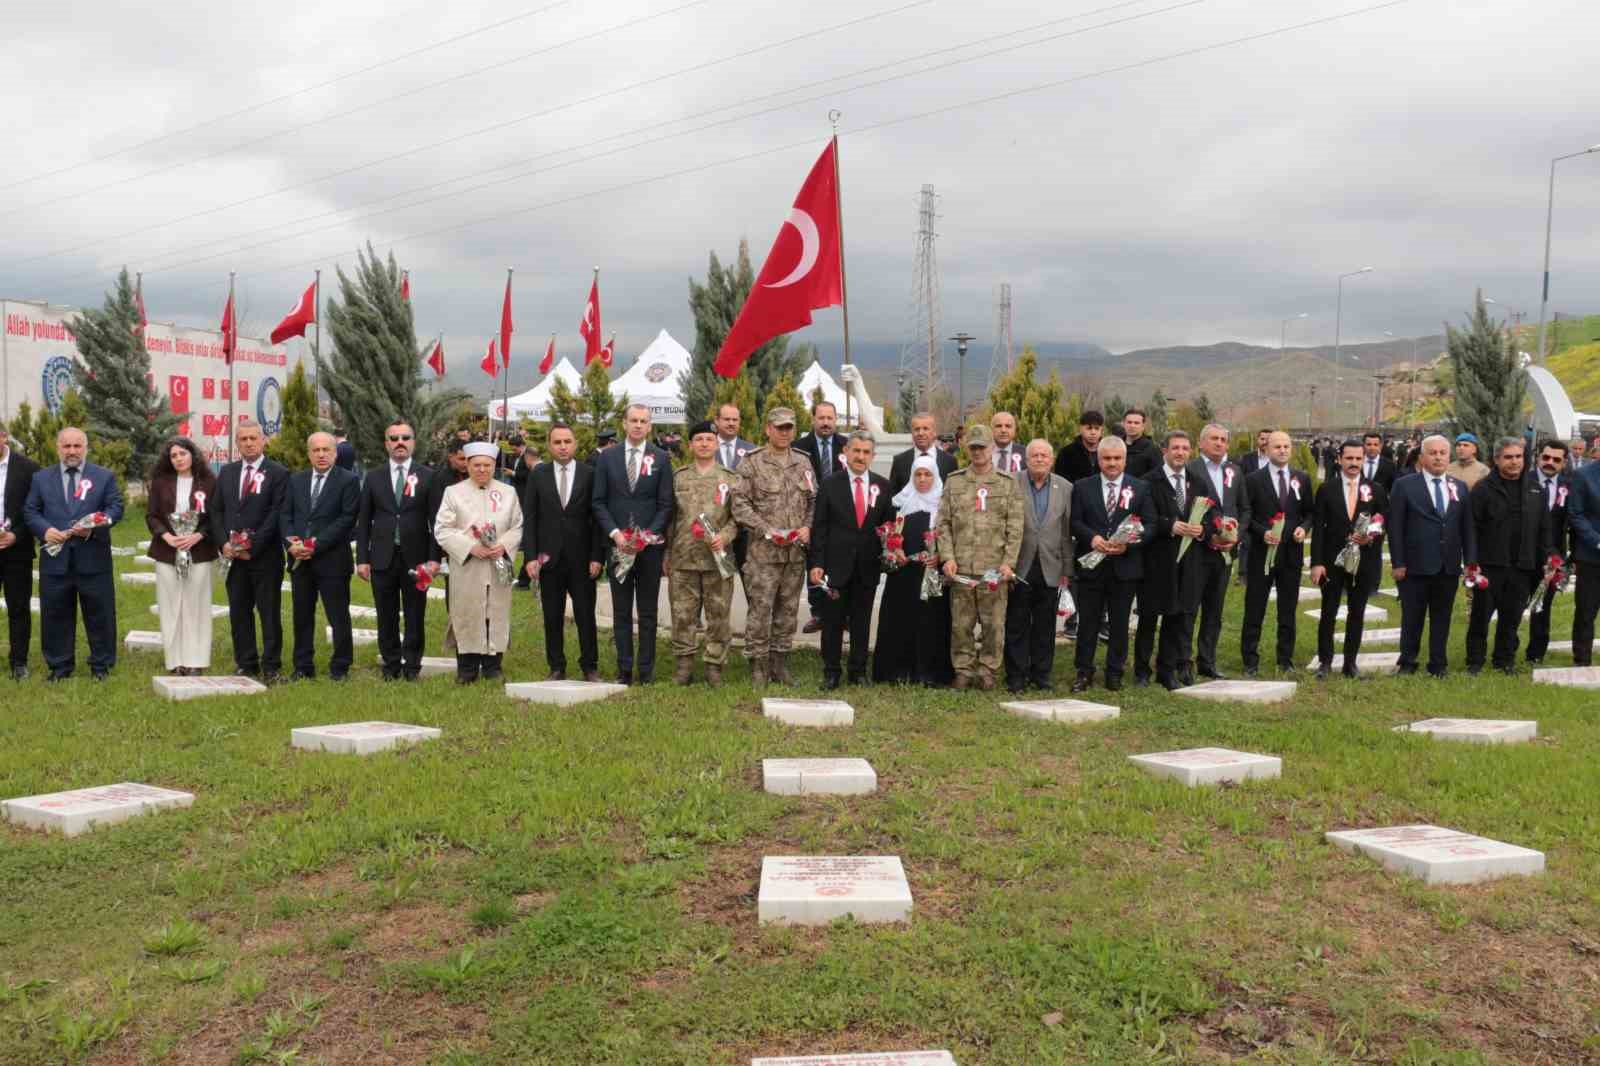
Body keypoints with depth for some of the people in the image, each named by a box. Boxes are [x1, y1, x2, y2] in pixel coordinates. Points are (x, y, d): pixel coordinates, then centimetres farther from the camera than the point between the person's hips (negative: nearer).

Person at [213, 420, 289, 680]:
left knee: (269, 612, 1)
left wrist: (253, 547, -14)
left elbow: (277, 514, -10)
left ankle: (271, 666, 8)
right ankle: (246, 664, 15)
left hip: (265, 555, -5)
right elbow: (217, 511, 13)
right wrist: (224, 543, -3)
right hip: (234, 555, 5)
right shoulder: (227, 472, 13)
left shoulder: (278, 473, -3)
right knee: (238, 612, 7)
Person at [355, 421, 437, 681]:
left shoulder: (428, 477, 2)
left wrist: (434, 558, -7)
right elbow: (363, 521, 7)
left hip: (416, 557, -1)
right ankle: (391, 664, 19)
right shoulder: (373, 477, 7)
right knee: (386, 616, 8)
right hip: (382, 557, 2)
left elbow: (435, 520, 0)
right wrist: (362, 558, 1)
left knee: (415, 615, 4)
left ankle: (412, 665, 14)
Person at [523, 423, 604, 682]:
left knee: (586, 615, 3)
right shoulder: (537, 475, 5)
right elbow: (529, 519, 3)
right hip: (549, 557, 1)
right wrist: (530, 556, -4)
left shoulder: (590, 474, 1)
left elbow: (597, 517, 0)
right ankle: (557, 668, 15)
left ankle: (590, 667, 13)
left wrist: (597, 556, -6)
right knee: (552, 617, 6)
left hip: (582, 558, -1)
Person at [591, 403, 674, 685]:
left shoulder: (661, 458, 3)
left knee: (648, 612, 4)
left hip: (650, 544, -1)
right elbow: (598, 502, 3)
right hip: (618, 544, 1)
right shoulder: (607, 457, 6)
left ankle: (646, 670, 9)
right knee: (621, 611, 5)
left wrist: (648, 535, -12)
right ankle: (624, 669, 10)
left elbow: (666, 504, 0)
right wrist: (615, 533, -9)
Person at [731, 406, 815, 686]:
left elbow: (814, 501, 16)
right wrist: (767, 530, -15)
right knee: (761, 609, -4)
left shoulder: (803, 463, 12)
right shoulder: (751, 463, -3)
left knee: (788, 610, 11)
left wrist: (808, 527, -2)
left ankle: (780, 665, 21)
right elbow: (740, 504, -8)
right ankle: (758, 667, 5)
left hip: (796, 551, 5)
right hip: (763, 551, -5)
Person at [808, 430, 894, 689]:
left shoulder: (883, 485, 5)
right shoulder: (830, 484, -1)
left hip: (868, 567, 2)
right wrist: (816, 563, -7)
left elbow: (889, 524, 11)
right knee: (833, 621, 4)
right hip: (836, 564, -2)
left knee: (862, 622, 9)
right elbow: (819, 527, -2)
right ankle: (831, 672, 15)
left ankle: (859, 671, 20)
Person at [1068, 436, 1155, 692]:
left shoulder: (1140, 488, 6)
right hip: (1090, 565, 0)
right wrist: (1092, 537, -17)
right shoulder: (1082, 487, 6)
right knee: (1088, 620, 4)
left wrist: (1128, 543, -14)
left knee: (1120, 623, 7)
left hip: (1125, 566, 0)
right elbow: (1074, 522, 1)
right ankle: (1084, 671, 13)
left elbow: (1150, 525, 1)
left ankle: (1115, 673, 18)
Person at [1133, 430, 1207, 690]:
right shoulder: (1150, 481, -4)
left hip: (1188, 562, 5)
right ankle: (1141, 671, 13)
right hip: (1157, 560, -5)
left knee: (1179, 618, 8)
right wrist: (1170, 526, -22)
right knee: (1148, 618, 3)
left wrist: (1201, 528, -10)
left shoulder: (1198, 484, 13)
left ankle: (1168, 671, 18)